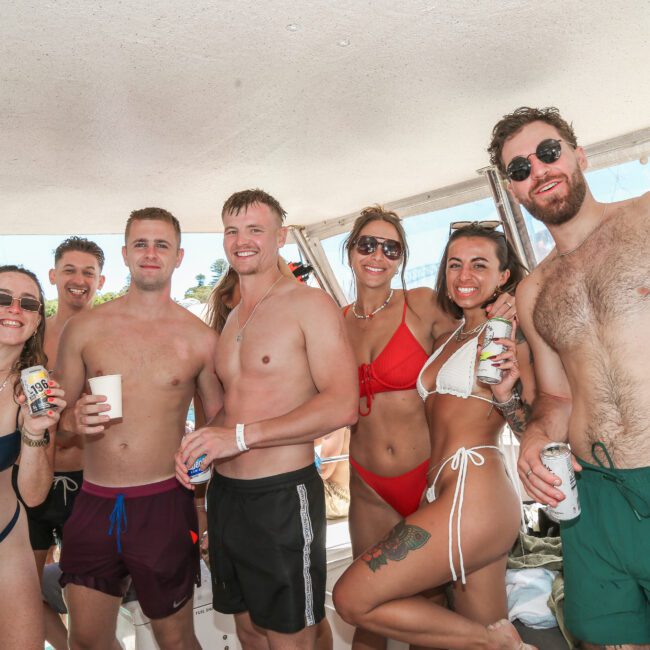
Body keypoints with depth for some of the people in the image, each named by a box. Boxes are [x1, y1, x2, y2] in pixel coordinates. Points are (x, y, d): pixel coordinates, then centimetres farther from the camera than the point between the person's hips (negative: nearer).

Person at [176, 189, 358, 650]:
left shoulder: (310, 305, -9)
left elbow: (342, 406, -19)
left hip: (283, 495, -7)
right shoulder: (231, 318, 13)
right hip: (225, 493, 7)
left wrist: (240, 436, -21)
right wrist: (200, 442, -1)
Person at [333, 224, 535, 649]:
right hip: (448, 496, 8)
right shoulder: (447, 339, 18)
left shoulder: (510, 332, -3)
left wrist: (507, 395, -22)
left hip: (472, 497, -8)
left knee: (352, 598, -5)